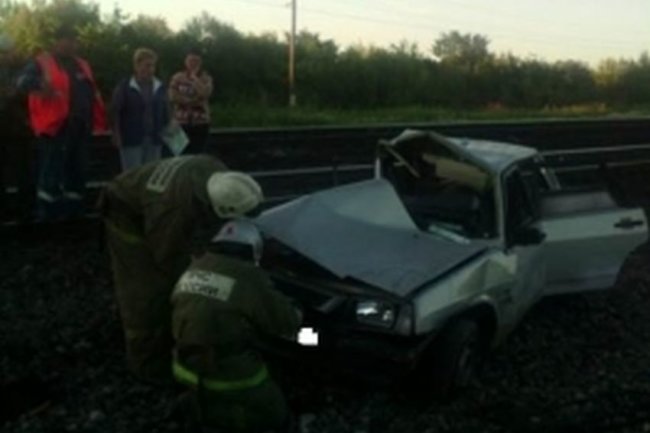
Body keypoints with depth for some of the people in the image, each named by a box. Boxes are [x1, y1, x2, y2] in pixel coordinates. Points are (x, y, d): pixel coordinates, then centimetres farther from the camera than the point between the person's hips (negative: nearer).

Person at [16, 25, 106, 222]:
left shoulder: (81, 65, 18)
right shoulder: (43, 63, -3)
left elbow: (92, 93, 22)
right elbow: (23, 81, -17)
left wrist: (97, 120, 11)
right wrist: (40, 84, -38)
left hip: (80, 128, 7)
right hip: (56, 128, -7)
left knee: (77, 170, 14)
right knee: (52, 171, -4)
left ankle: (74, 210, 25)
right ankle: (46, 213, 5)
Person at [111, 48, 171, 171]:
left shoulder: (160, 88, 8)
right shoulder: (124, 87, -4)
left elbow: (166, 112, 13)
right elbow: (115, 112, -3)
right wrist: (117, 135, -8)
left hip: (154, 140, 4)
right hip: (131, 140, -4)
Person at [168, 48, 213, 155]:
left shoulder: (206, 78, 2)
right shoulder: (177, 77, 4)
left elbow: (205, 93, -17)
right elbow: (173, 96, -5)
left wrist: (194, 77, -10)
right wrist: (192, 101, -9)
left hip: (201, 122, 0)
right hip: (182, 122, 0)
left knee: (198, 153, -2)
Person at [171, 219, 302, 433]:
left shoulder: (193, 270, 2)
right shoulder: (248, 278, -18)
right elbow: (287, 322, -10)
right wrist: (296, 316, 12)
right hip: (229, 375, -6)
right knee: (276, 415, 12)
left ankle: (200, 399, 14)